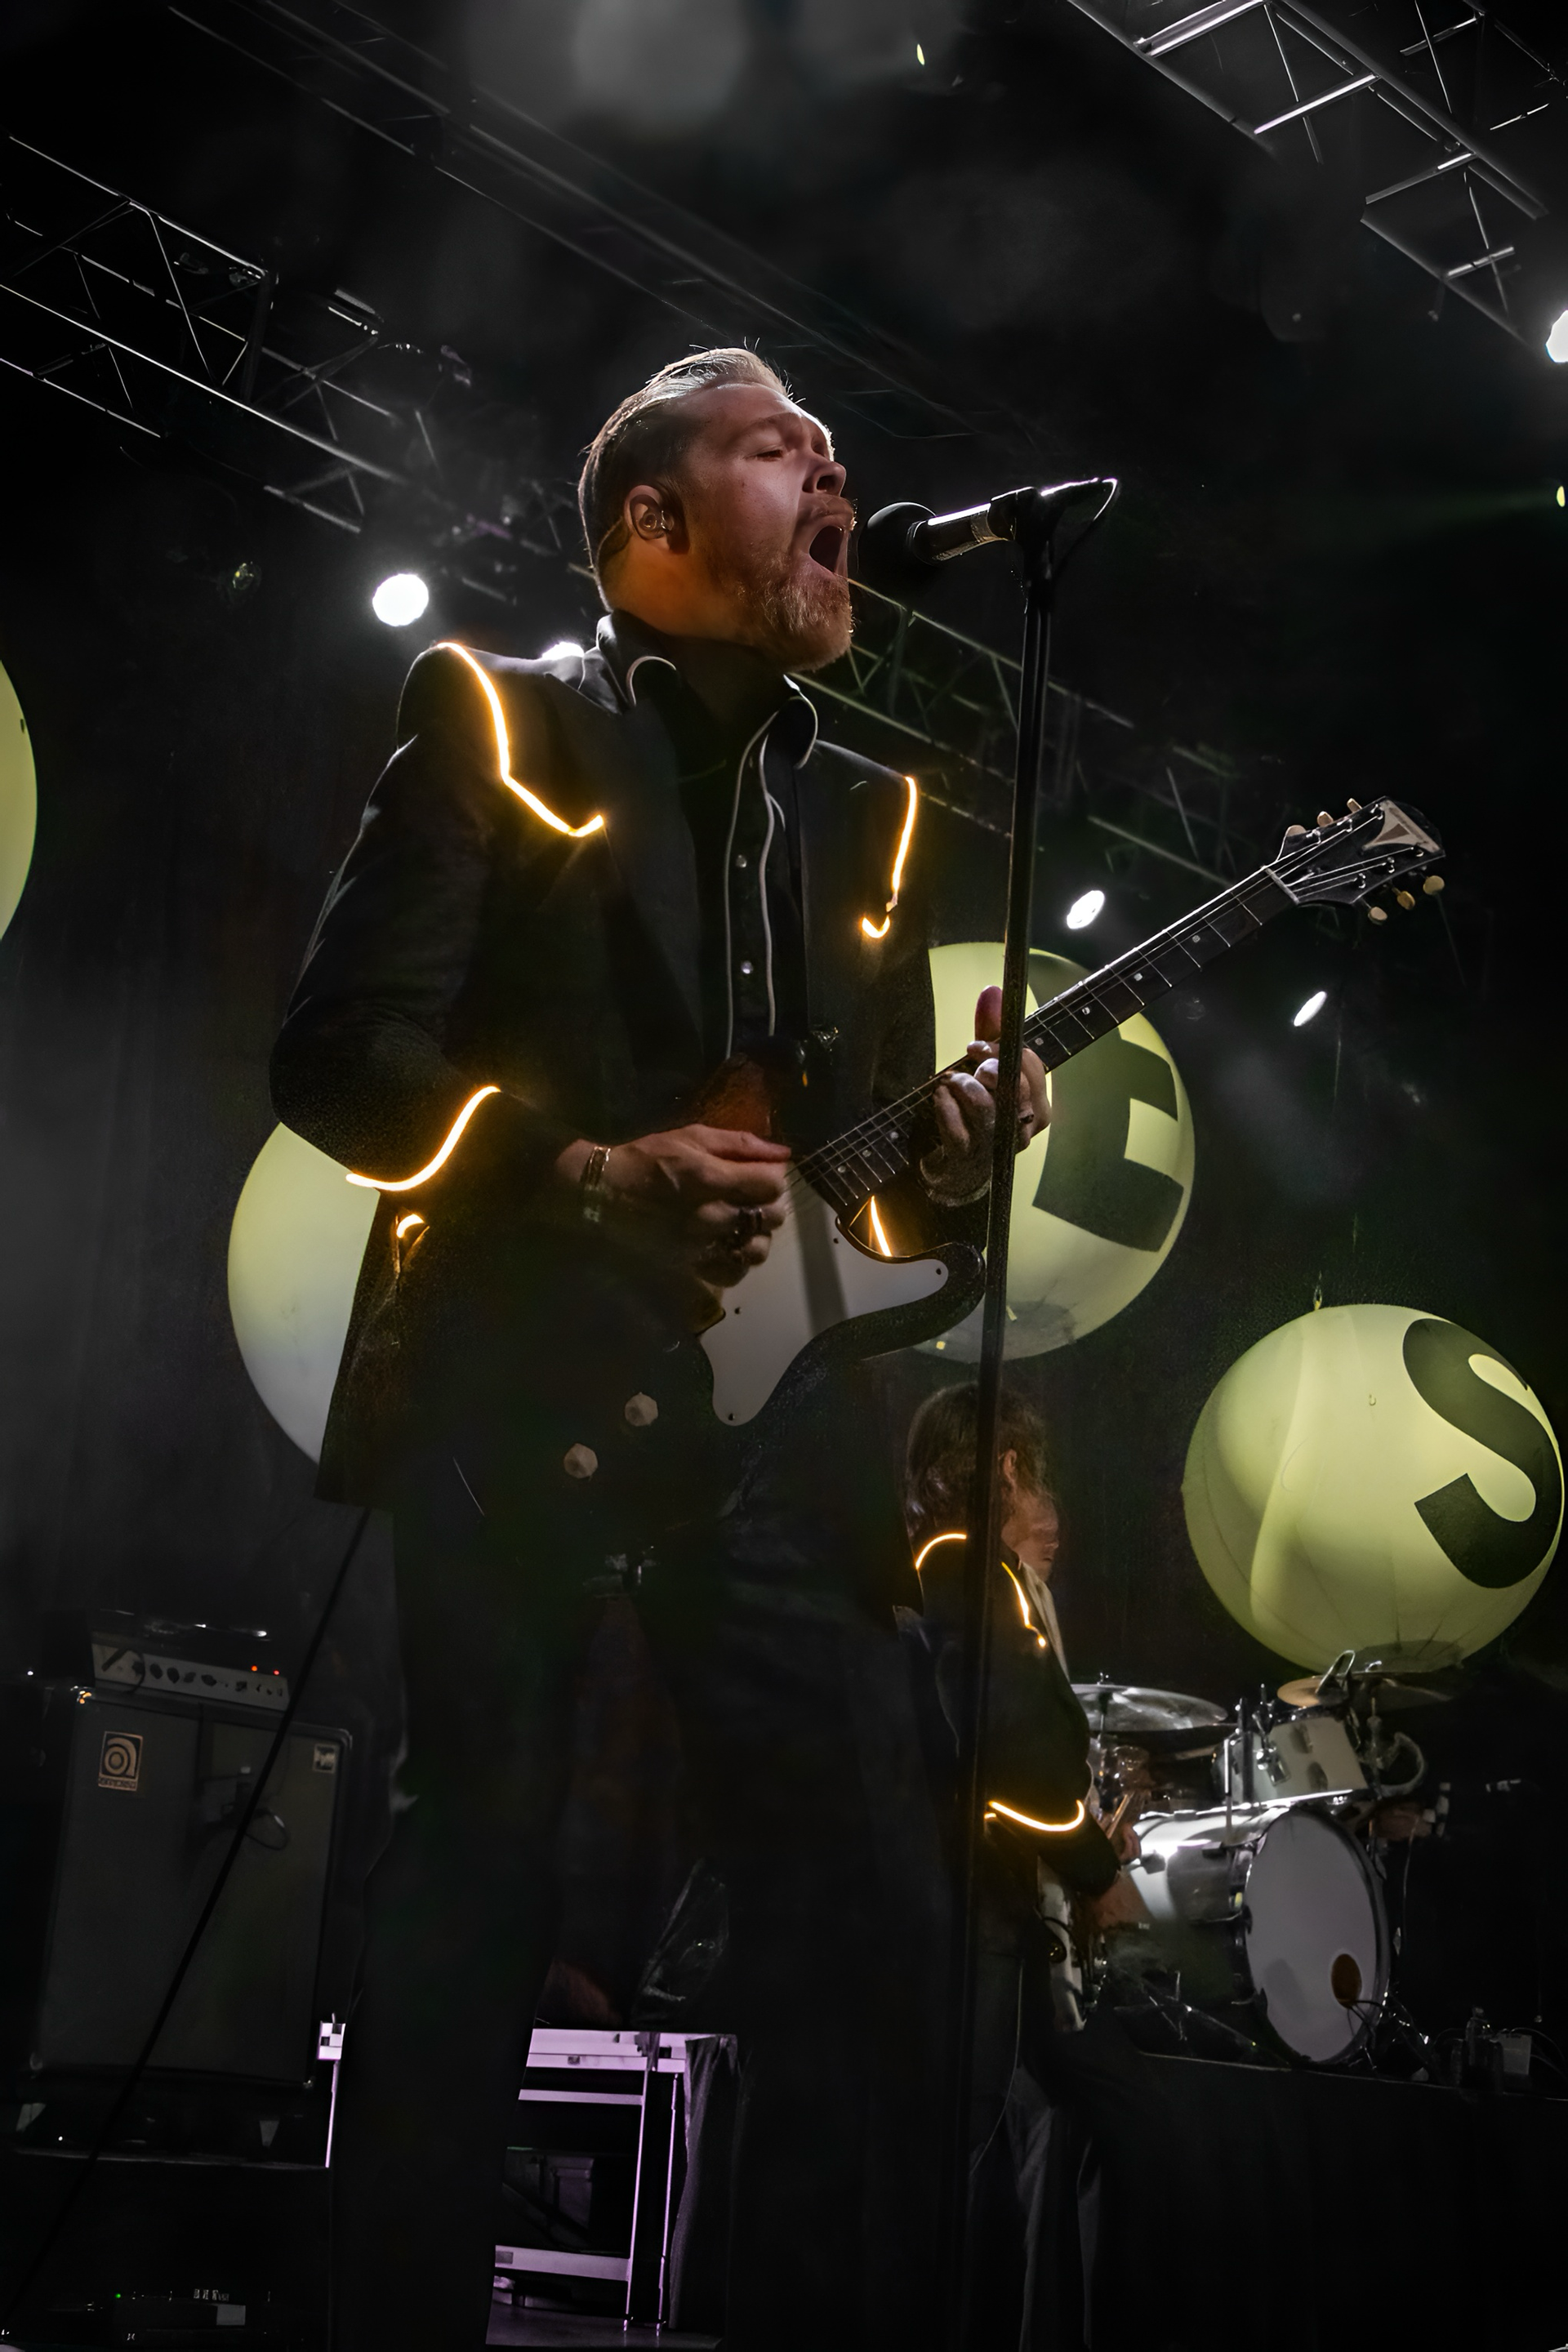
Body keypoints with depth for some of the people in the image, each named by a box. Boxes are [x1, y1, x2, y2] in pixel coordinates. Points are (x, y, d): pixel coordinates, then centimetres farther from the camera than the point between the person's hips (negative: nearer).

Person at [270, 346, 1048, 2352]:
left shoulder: (866, 812, 21)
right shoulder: (499, 719, 6)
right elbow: (336, 1053, -4)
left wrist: (945, 1160, -3)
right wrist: (589, 1176, -16)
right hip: (519, 1381, -5)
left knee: (868, 1906, -2)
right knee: (474, 1879, -4)